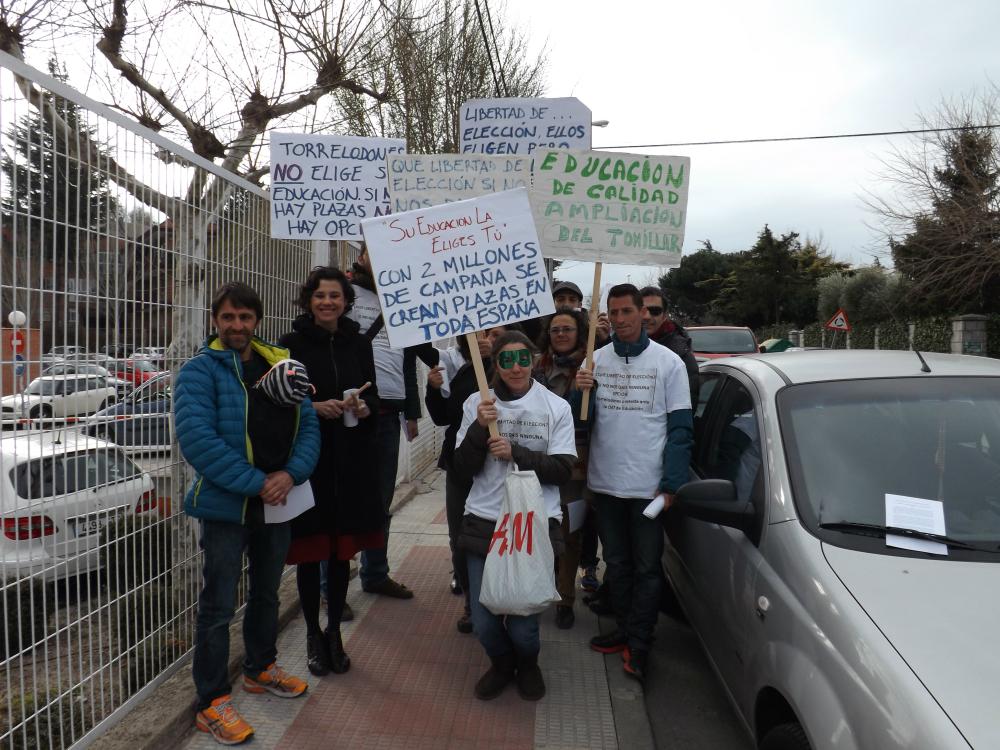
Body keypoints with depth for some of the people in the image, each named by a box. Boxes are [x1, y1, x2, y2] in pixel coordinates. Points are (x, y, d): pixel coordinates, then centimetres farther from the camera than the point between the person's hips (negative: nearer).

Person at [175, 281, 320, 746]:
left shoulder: (279, 365, 5)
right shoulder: (200, 370, -11)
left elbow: (307, 425, 1)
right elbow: (197, 439, -23)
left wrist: (290, 474, -16)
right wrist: (255, 483, -25)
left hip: (276, 501, 6)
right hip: (225, 505, -6)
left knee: (267, 592, 22)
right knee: (218, 606, 4)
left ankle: (261, 669, 42)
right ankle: (212, 704, 20)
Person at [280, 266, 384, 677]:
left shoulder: (358, 343, 7)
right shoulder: (292, 344, -4)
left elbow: (373, 397, 11)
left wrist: (364, 408, -11)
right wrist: (315, 407, -19)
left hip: (351, 462, 3)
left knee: (342, 551, 11)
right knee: (310, 551, 5)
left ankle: (334, 631, 28)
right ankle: (313, 635, 24)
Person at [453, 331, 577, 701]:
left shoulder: (556, 407, 0)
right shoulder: (477, 403, 2)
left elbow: (562, 469, -5)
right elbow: (463, 469, 0)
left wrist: (515, 453, -17)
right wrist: (479, 428, -16)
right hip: (484, 523, 2)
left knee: (522, 624, -3)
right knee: (483, 622, 3)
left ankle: (528, 664, 34)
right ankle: (502, 663, 38)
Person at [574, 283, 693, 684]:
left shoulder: (668, 362, -4)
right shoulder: (596, 360, 3)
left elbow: (680, 429, -4)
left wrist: (670, 484, -11)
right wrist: (580, 391, -19)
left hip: (648, 485, -3)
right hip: (605, 483, 3)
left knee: (646, 568, 7)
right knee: (616, 564, 17)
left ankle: (639, 644, 20)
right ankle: (624, 629, 33)